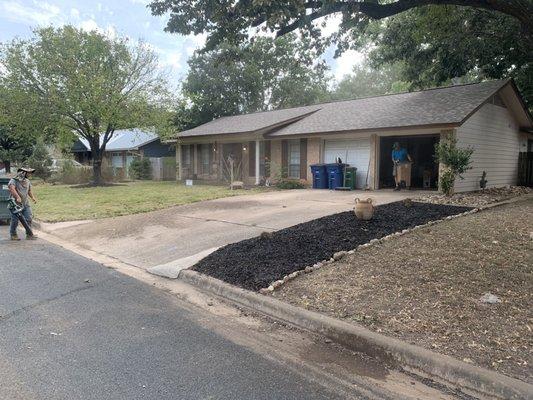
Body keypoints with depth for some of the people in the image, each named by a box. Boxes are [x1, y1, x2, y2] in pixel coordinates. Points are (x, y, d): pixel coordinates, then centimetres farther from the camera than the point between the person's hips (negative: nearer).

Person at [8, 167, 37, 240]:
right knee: (15, 220, 2)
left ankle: (29, 234, 11)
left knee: (29, 219, 2)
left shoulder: (28, 181, 10)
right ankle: (13, 235, 16)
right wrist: (18, 197, -41)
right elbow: (11, 188, -30)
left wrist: (33, 197, 7)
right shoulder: (14, 180, -12)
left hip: (26, 204, 6)